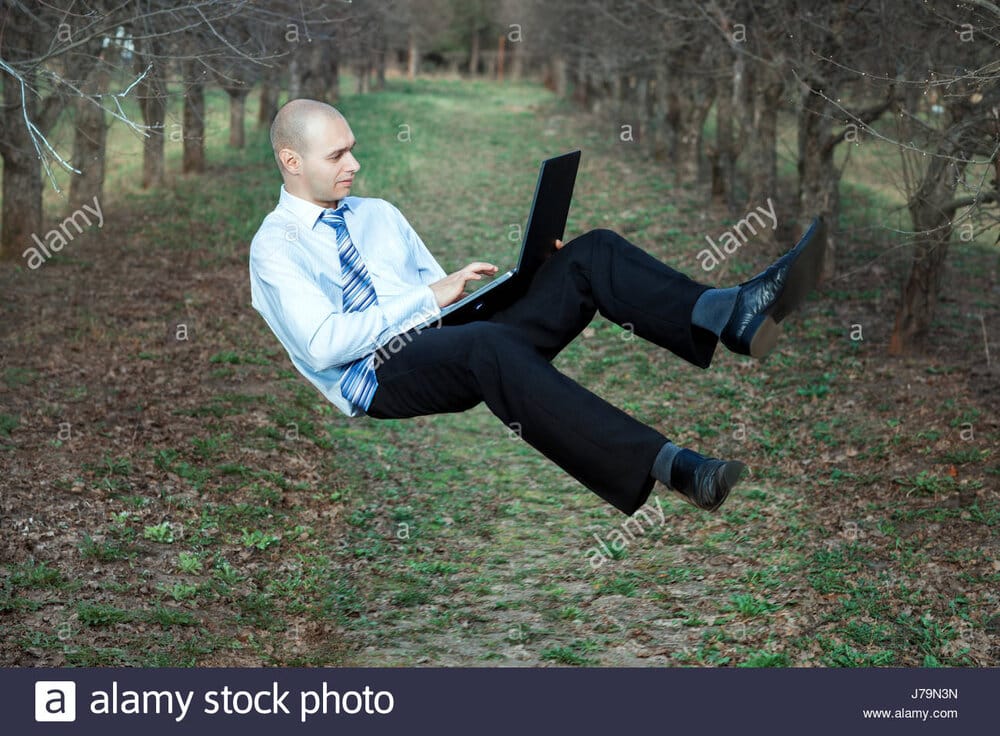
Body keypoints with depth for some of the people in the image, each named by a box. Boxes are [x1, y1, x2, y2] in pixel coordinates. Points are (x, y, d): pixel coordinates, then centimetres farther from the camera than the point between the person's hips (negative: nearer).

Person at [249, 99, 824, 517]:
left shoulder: (379, 214, 24)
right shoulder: (275, 246, 3)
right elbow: (322, 345, -12)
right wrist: (428, 298, -11)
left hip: (456, 340, 7)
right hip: (380, 376, -6)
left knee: (592, 252, -12)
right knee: (488, 344, -41)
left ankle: (731, 315, -38)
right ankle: (661, 467, -54)